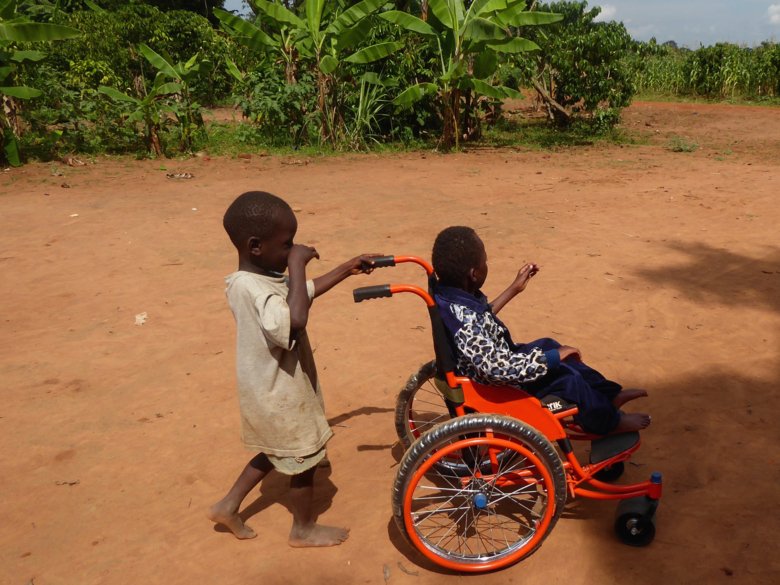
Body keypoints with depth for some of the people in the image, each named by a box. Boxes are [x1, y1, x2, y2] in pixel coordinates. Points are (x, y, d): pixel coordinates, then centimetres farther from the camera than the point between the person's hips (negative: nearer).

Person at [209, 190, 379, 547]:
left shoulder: (262, 277, 0)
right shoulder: (251, 289, -32)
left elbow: (308, 290, 17)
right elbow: (295, 321, -49)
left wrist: (347, 269, 16)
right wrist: (297, 265, -39)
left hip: (276, 390, 10)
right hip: (280, 396, -9)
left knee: (279, 452, 29)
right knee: (305, 459, 13)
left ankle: (228, 506, 40)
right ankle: (304, 530, 37)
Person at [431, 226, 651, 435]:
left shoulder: (446, 293, -10)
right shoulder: (466, 324, -39)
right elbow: (499, 369, -40)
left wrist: (513, 290, 14)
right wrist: (553, 357, -27)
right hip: (498, 390, -10)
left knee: (548, 345, 17)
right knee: (568, 379, -5)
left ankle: (609, 395, 32)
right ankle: (610, 421, 25)